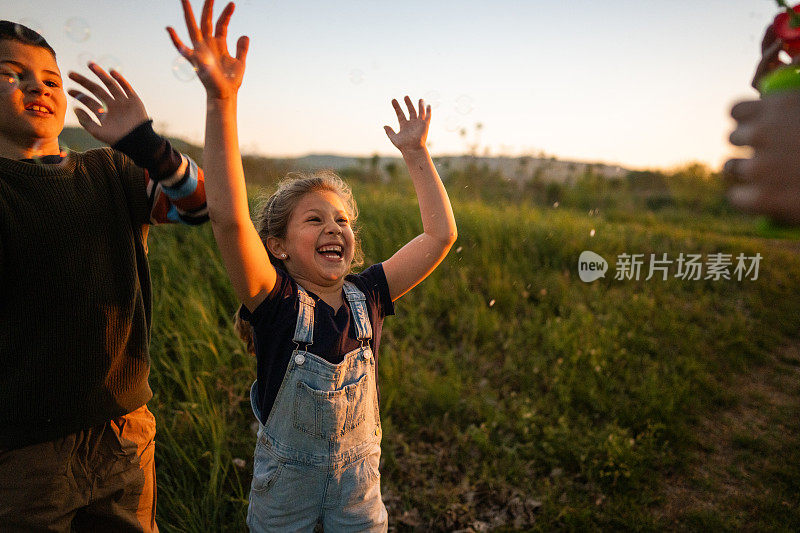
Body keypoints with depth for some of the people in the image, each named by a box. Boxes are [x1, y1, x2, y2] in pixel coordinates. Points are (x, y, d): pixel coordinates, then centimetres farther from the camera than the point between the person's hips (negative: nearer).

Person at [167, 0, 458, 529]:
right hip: (285, 476, -2)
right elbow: (230, 218, -37)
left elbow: (441, 235, -10)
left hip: (359, 474, 3)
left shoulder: (366, 296, -9)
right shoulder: (277, 299, -20)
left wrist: (416, 153, -10)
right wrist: (222, 100, -46)